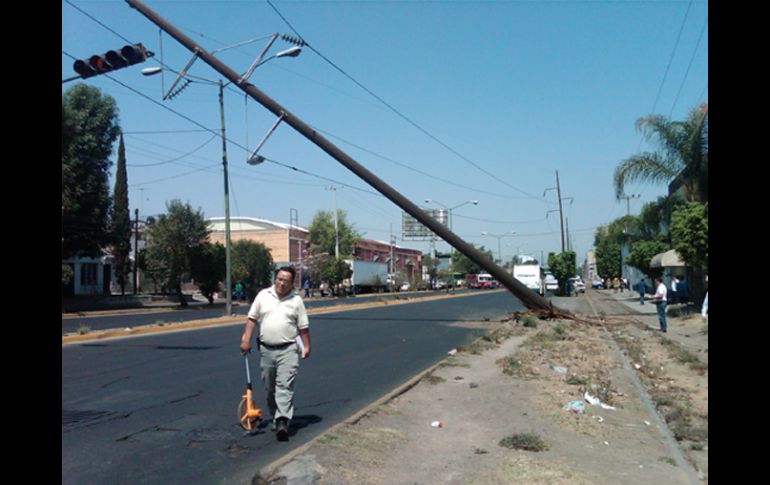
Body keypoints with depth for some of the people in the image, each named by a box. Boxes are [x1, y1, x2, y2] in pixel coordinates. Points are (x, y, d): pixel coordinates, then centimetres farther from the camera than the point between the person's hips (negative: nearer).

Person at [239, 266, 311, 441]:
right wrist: (246, 339, 0)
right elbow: (252, 319, 7)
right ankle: (275, 418, 28)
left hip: (288, 350, -3)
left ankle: (282, 422, -16)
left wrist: (306, 346, 2)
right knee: (270, 388, 13)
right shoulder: (263, 295, 5)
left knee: (285, 386, -12)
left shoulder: (296, 300, 1)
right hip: (266, 349, 3)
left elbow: (303, 327, 4)